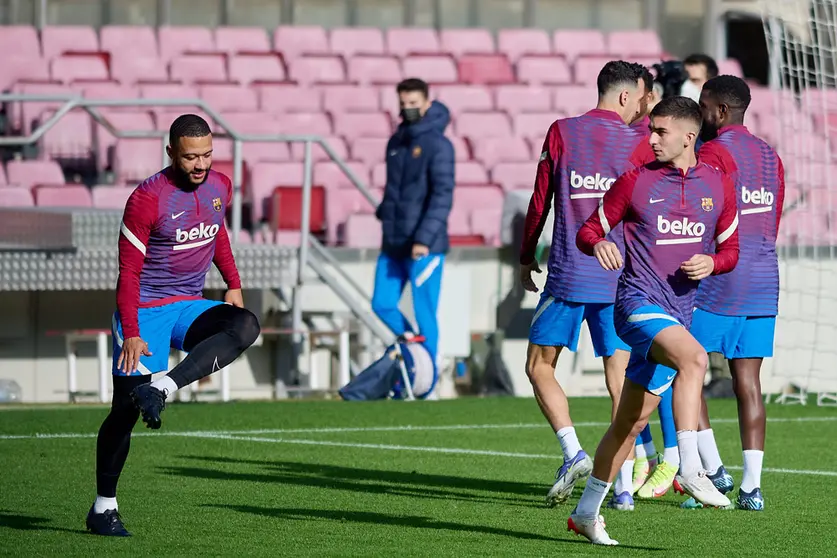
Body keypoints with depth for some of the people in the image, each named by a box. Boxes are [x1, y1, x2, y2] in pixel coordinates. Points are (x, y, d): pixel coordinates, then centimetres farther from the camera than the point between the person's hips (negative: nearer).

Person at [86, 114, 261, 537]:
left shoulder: (220, 187, 3)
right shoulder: (147, 199, -16)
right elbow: (128, 272, -14)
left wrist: (233, 284, 12)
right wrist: (130, 334, -20)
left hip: (190, 308, 5)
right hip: (145, 311, -5)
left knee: (245, 327, -25)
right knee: (126, 407, -7)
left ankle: (161, 389, -29)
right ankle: (103, 508, 5)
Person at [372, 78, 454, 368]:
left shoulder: (438, 145, -8)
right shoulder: (396, 142, 14)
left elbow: (443, 195, -15)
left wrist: (424, 238, -22)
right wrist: (384, 213, 7)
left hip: (425, 247, -7)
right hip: (393, 245, 7)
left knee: (425, 313, -3)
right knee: (383, 304, 3)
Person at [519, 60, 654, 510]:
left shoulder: (562, 132, 2)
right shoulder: (638, 143, 1)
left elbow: (539, 202, 5)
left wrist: (526, 257, 16)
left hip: (568, 275, -1)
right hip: (620, 278, 1)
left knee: (539, 365, 11)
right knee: (620, 378, 6)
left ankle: (573, 452, -9)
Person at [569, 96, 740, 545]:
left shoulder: (717, 186, 8)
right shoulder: (636, 181, 0)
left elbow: (730, 248, 17)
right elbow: (588, 232, 6)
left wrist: (711, 263, -5)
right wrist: (598, 244, -18)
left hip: (677, 314, 5)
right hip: (638, 302, -5)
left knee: (633, 418, 10)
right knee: (693, 357, -33)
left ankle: (587, 512, 22)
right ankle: (690, 469, -35)